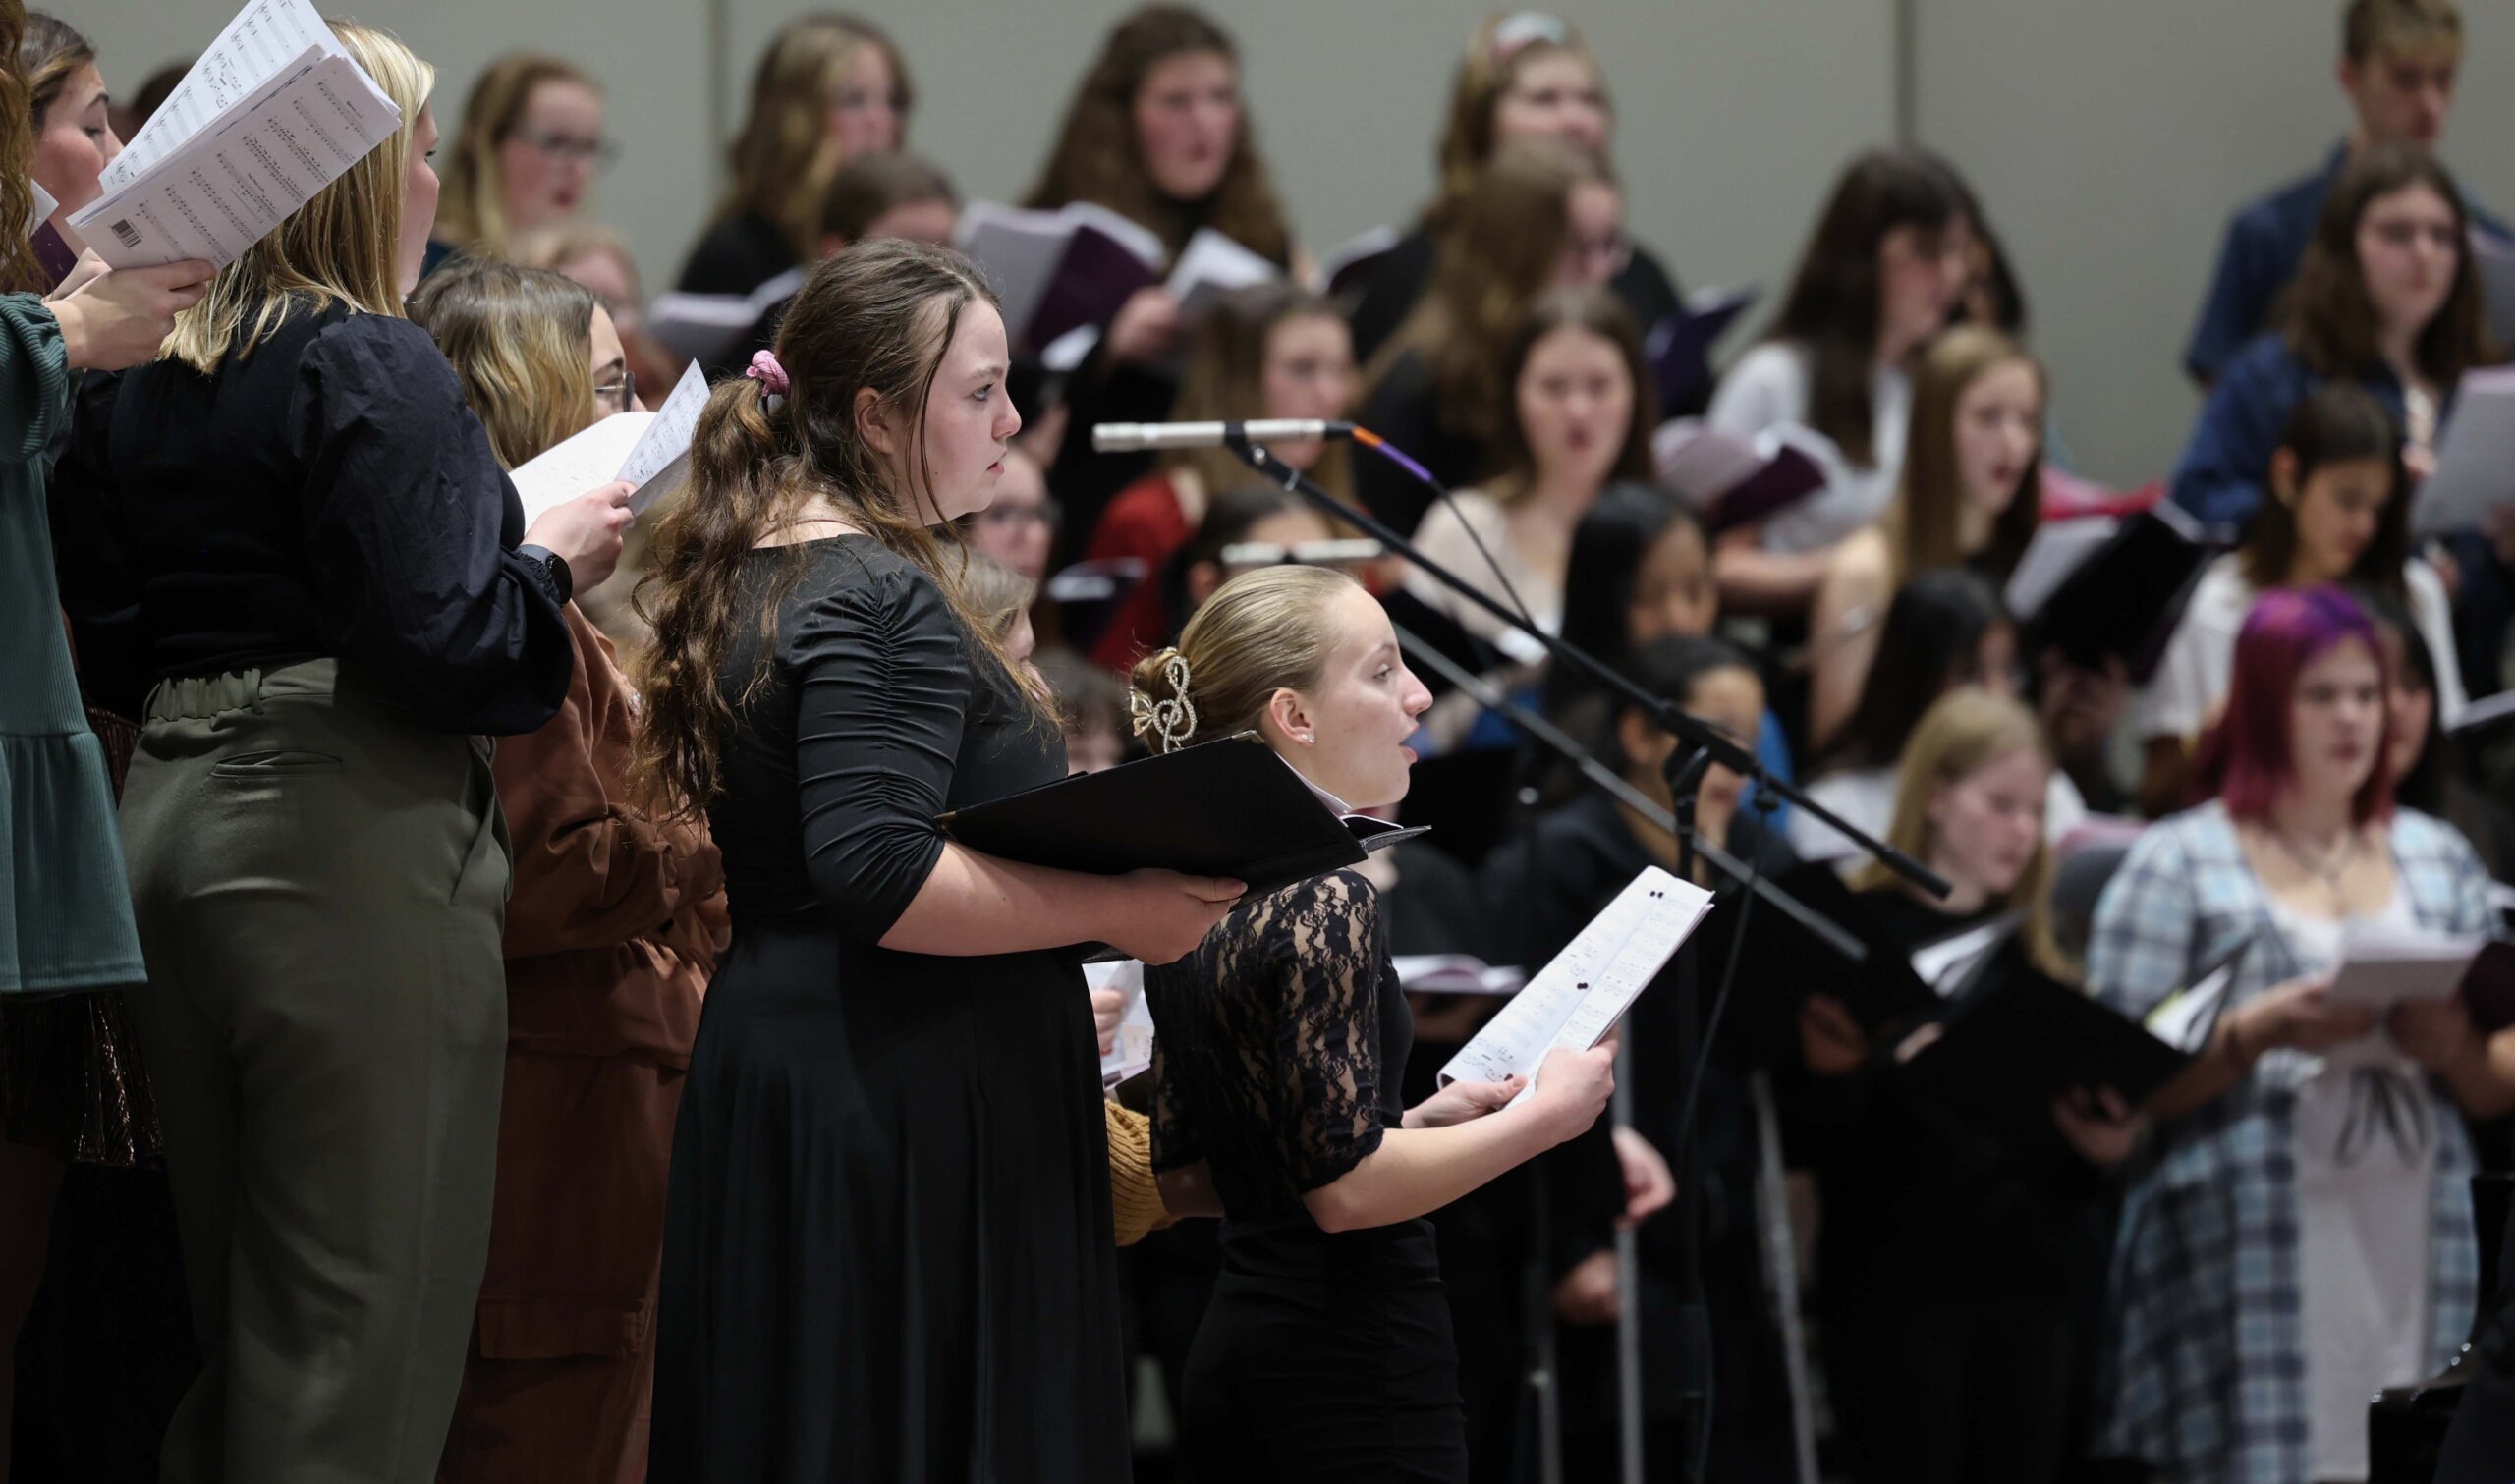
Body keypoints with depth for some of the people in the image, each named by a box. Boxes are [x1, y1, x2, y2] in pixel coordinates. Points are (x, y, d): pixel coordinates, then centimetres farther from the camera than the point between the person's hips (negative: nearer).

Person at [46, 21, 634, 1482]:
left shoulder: (136, 379, 11)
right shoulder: (373, 370, -12)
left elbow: (110, 646, 14)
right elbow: (439, 643, -18)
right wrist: (548, 561, -1)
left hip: (174, 817, 8)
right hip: (350, 843, -8)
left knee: (226, 1302, 15)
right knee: (360, 1321, -4)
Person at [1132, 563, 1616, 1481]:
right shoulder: (1325, 904, -15)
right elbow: (1343, 1185, -20)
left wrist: (1414, 1126, 15)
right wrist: (1543, 1116, -10)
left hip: (1232, 1359, 9)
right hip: (1356, 1370, -9)